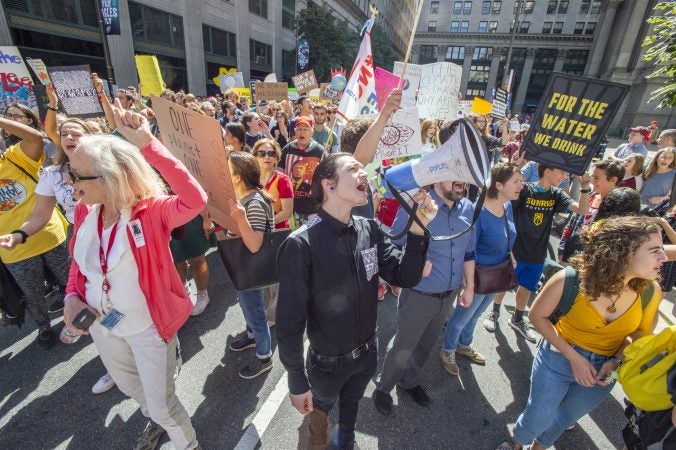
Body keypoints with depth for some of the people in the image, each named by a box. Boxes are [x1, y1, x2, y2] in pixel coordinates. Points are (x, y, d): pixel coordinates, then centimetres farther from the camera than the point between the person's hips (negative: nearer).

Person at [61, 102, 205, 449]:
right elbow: (79, 263, 9)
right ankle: (154, 420, 64)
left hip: (148, 327, -7)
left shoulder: (151, 212, -25)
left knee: (162, 402, 11)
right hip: (101, 325, 7)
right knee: (129, 386, 32)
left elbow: (196, 200, -47)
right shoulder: (84, 212, -7)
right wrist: (71, 296, -9)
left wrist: (147, 145, -48)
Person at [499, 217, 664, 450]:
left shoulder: (651, 291, -19)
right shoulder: (570, 281, -30)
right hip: (558, 358, -3)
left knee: (565, 418, 26)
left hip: (603, 369, 4)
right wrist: (573, 357, -18)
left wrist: (616, 360, -13)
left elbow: (641, 330, 1)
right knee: (538, 419, 13)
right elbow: (537, 316, -14)